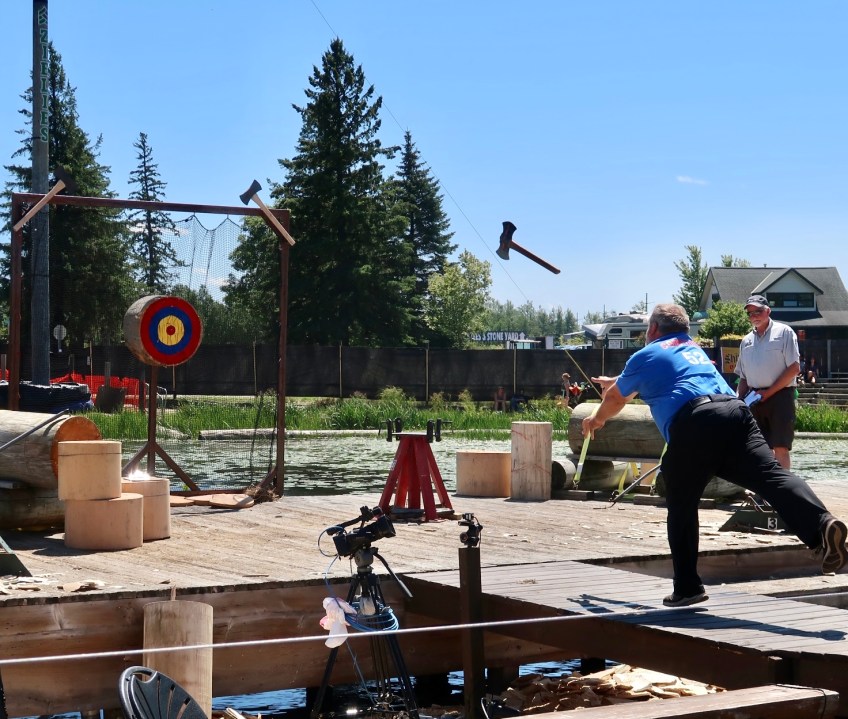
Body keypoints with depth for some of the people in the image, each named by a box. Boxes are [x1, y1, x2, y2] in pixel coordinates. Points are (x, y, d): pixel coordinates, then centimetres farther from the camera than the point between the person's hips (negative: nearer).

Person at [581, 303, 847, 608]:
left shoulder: (645, 356, 21)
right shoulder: (694, 350, 38)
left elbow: (615, 399, 38)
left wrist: (596, 420, 60)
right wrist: (616, 381, 76)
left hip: (693, 424, -4)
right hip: (735, 411, 5)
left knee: (681, 507, 10)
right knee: (771, 474, -14)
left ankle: (687, 587, 10)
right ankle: (821, 524, -40)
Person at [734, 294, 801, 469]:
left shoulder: (783, 332, 0)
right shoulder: (747, 341, 17)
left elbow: (794, 368, -7)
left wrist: (768, 392, -11)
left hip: (780, 396, -5)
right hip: (756, 399, 5)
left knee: (780, 448, -12)